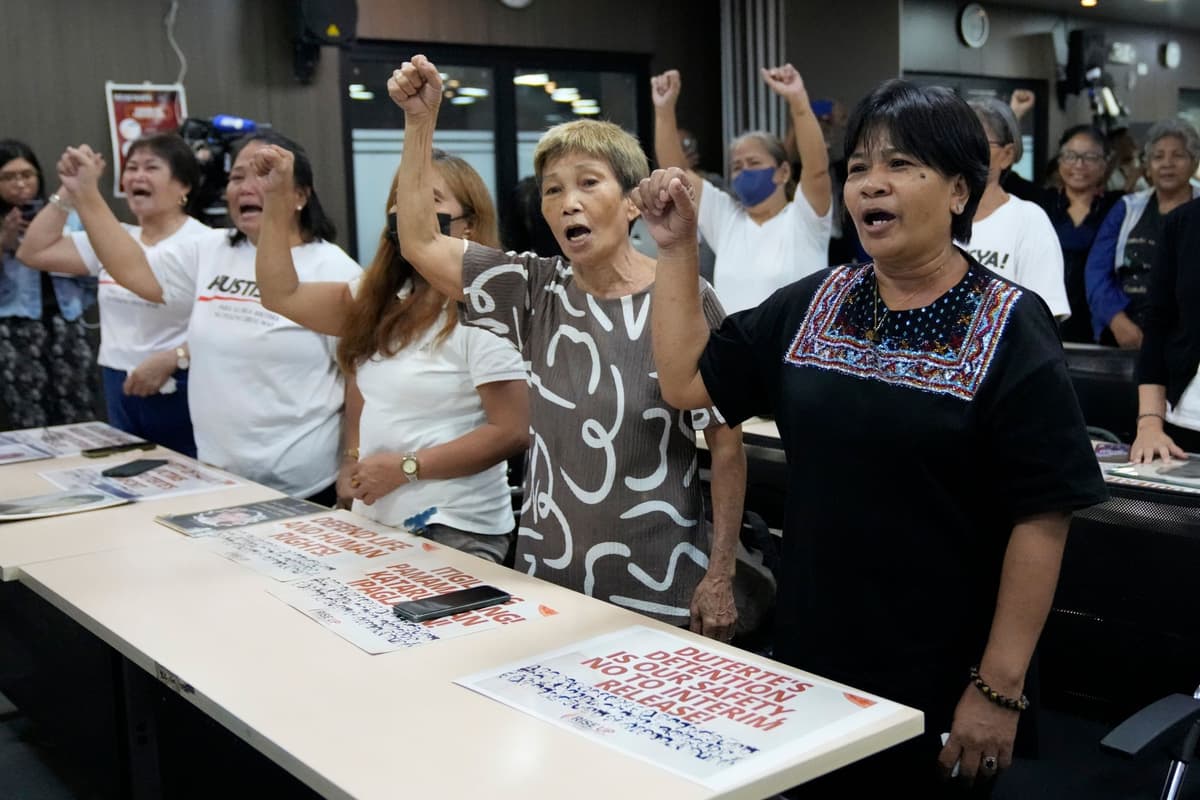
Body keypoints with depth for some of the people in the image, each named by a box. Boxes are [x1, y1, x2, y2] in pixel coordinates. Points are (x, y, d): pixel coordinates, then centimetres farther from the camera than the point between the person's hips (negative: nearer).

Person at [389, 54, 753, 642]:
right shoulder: (537, 292, 1)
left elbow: (726, 446, -7)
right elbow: (419, 244, -3)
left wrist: (720, 578, -7)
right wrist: (420, 122, -9)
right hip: (546, 573, 4)